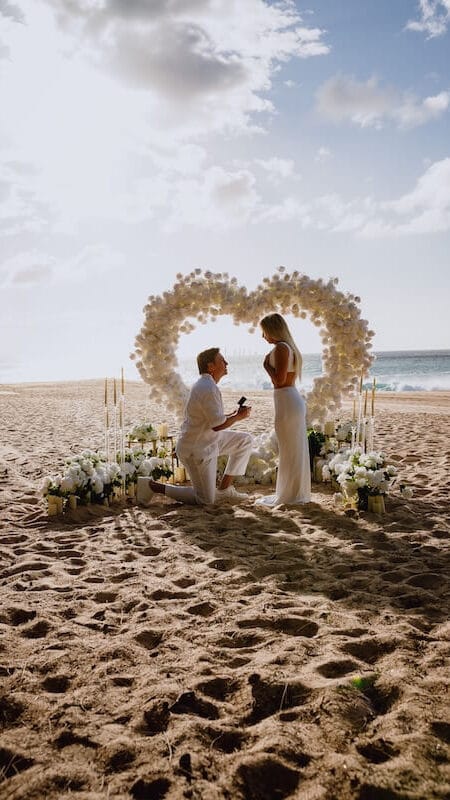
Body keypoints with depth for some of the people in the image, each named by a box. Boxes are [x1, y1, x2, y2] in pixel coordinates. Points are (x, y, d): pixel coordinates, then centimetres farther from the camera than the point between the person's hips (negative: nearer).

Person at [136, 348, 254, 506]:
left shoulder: (204, 384, 8)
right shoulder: (209, 389, -25)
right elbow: (218, 425, -24)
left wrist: (233, 415, 9)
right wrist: (239, 417, -8)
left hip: (206, 440, 10)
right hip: (197, 449, -10)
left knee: (246, 441, 9)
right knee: (206, 499, 2)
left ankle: (225, 489, 13)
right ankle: (151, 485, 2)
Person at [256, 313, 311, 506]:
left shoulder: (280, 348, -14)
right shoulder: (289, 347, 16)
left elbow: (279, 380, -21)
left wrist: (267, 364, -7)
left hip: (287, 402, -10)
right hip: (294, 399, 10)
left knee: (289, 450, -2)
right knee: (296, 450, 14)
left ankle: (289, 496, 8)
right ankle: (299, 493, 24)